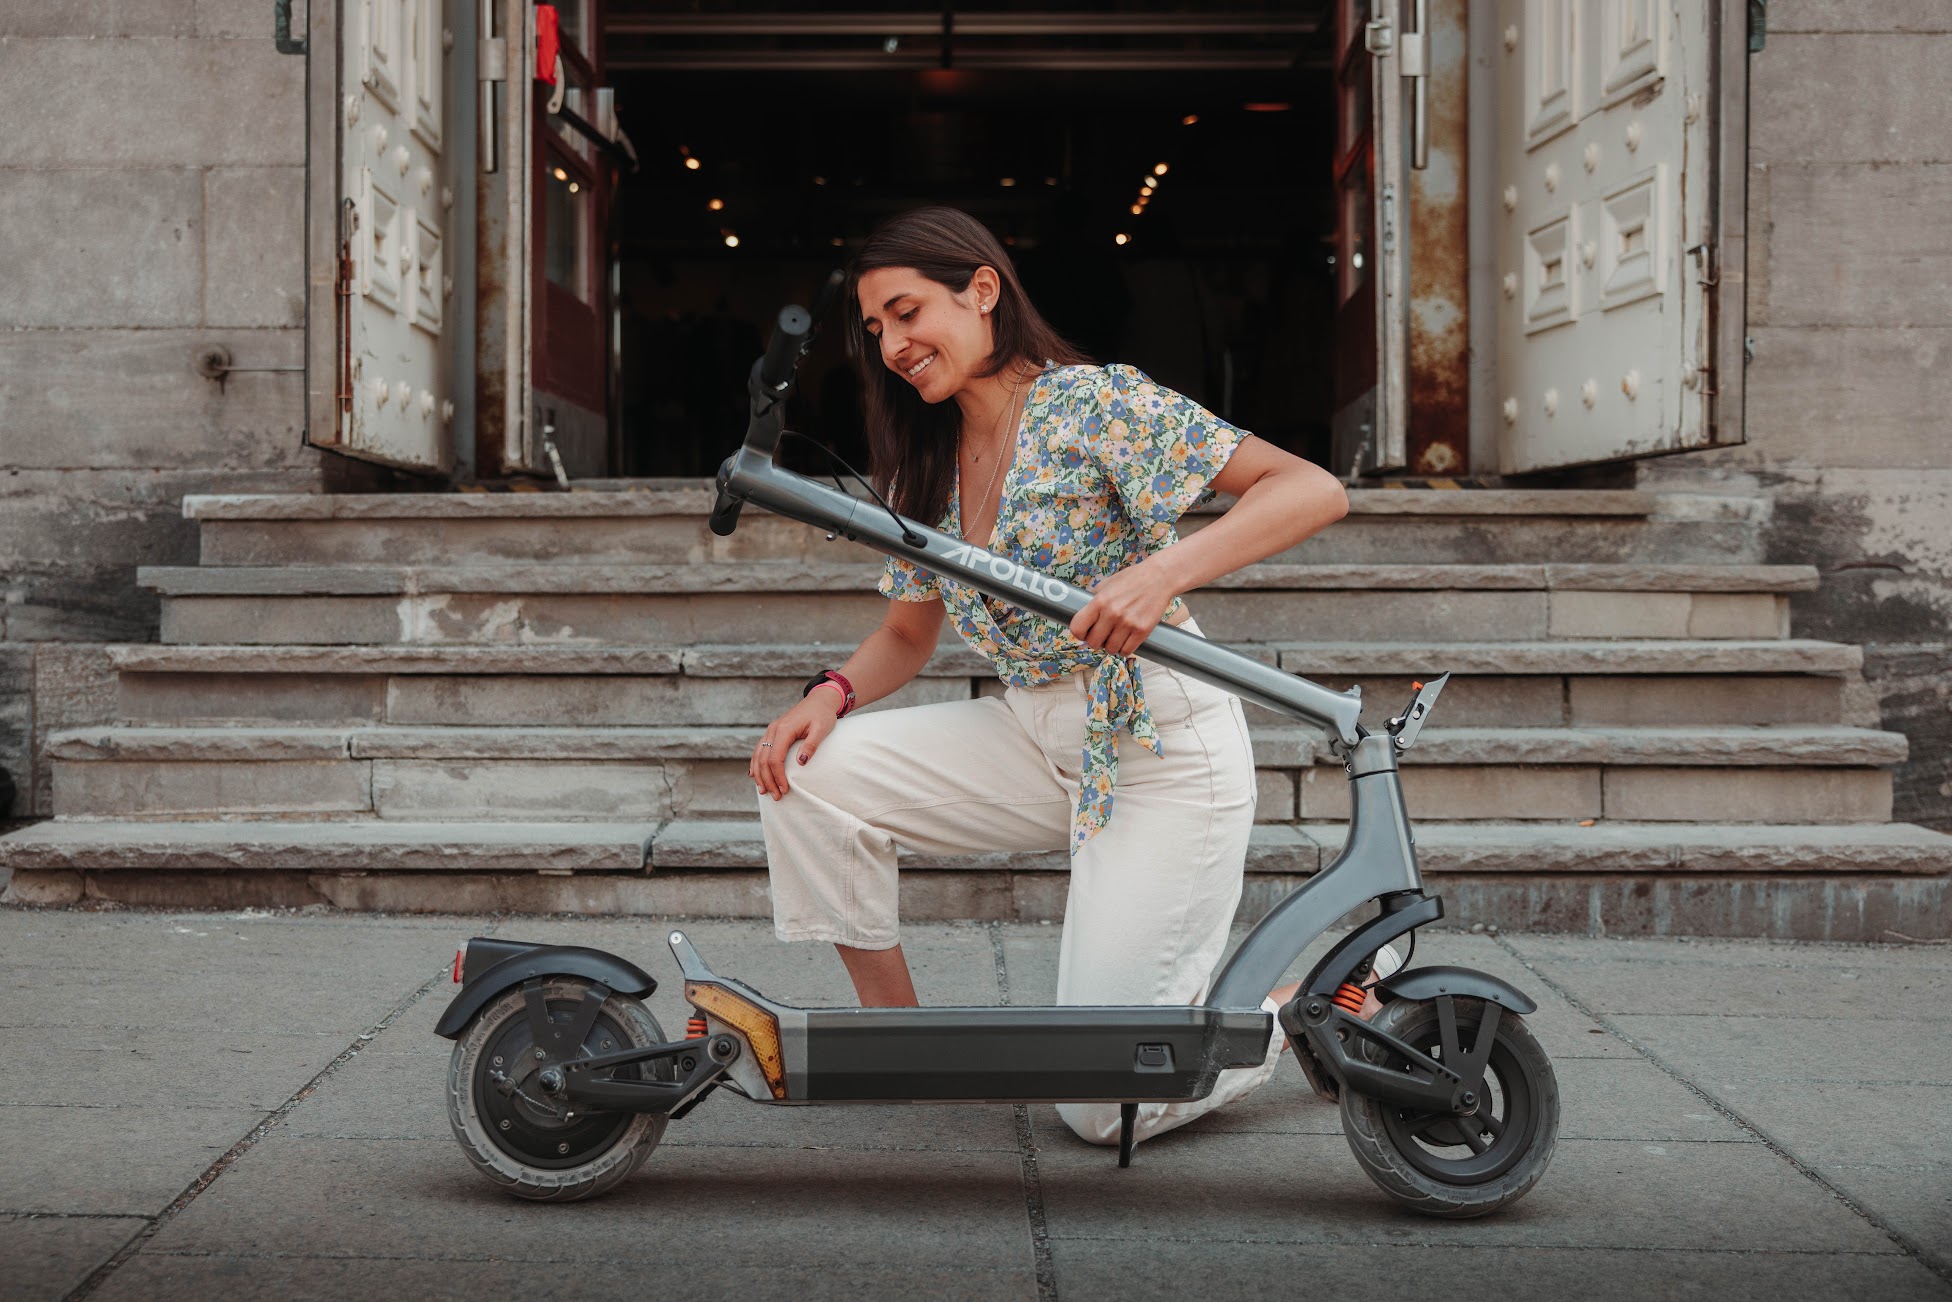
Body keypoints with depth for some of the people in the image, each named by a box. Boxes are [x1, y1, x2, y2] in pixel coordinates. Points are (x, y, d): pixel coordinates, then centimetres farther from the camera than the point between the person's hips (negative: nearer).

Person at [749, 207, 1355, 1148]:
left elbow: (1314, 491, -21)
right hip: (1034, 739, 7)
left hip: (1162, 752, -7)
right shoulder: (927, 465, 9)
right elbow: (907, 634, 16)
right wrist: (833, 692, -7)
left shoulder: (1092, 402, -14)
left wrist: (1160, 573, -36)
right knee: (806, 774, -12)